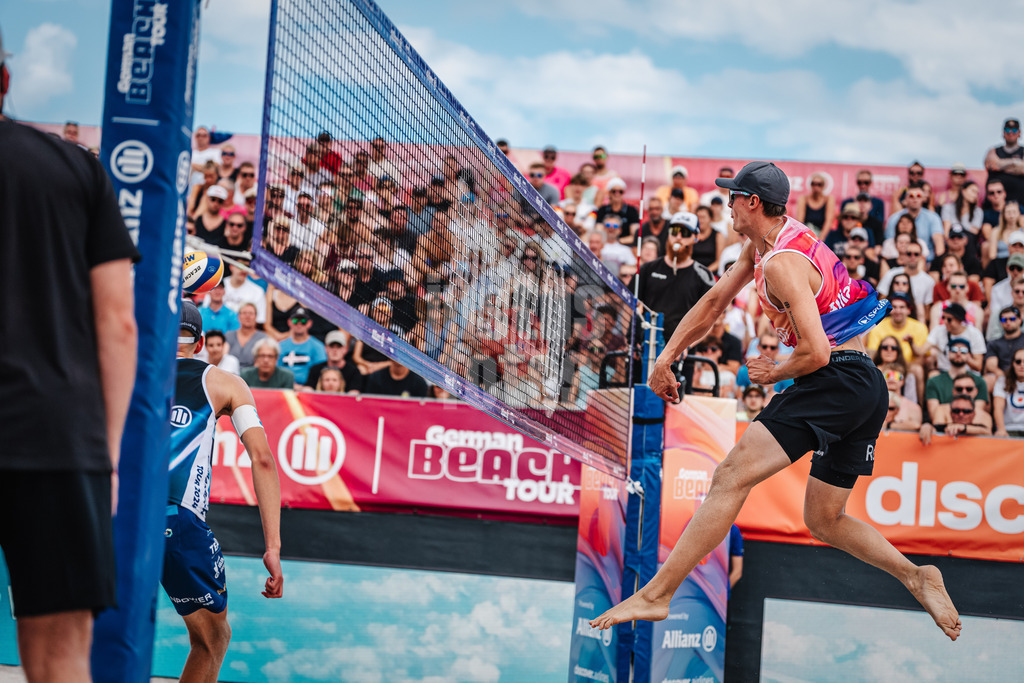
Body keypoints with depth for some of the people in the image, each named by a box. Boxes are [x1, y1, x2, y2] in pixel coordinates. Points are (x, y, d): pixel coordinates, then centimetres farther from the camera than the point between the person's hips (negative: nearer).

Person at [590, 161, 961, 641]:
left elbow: (816, 352, -20)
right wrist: (667, 357, 22)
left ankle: (656, 594, -23)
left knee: (731, 476, -18)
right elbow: (714, 301, 24)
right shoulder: (762, 243, 15)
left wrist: (772, 373, -3)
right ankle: (917, 578, 8)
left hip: (836, 380, -11)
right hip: (869, 387, 11)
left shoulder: (782, 263, -14)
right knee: (824, 521, 18)